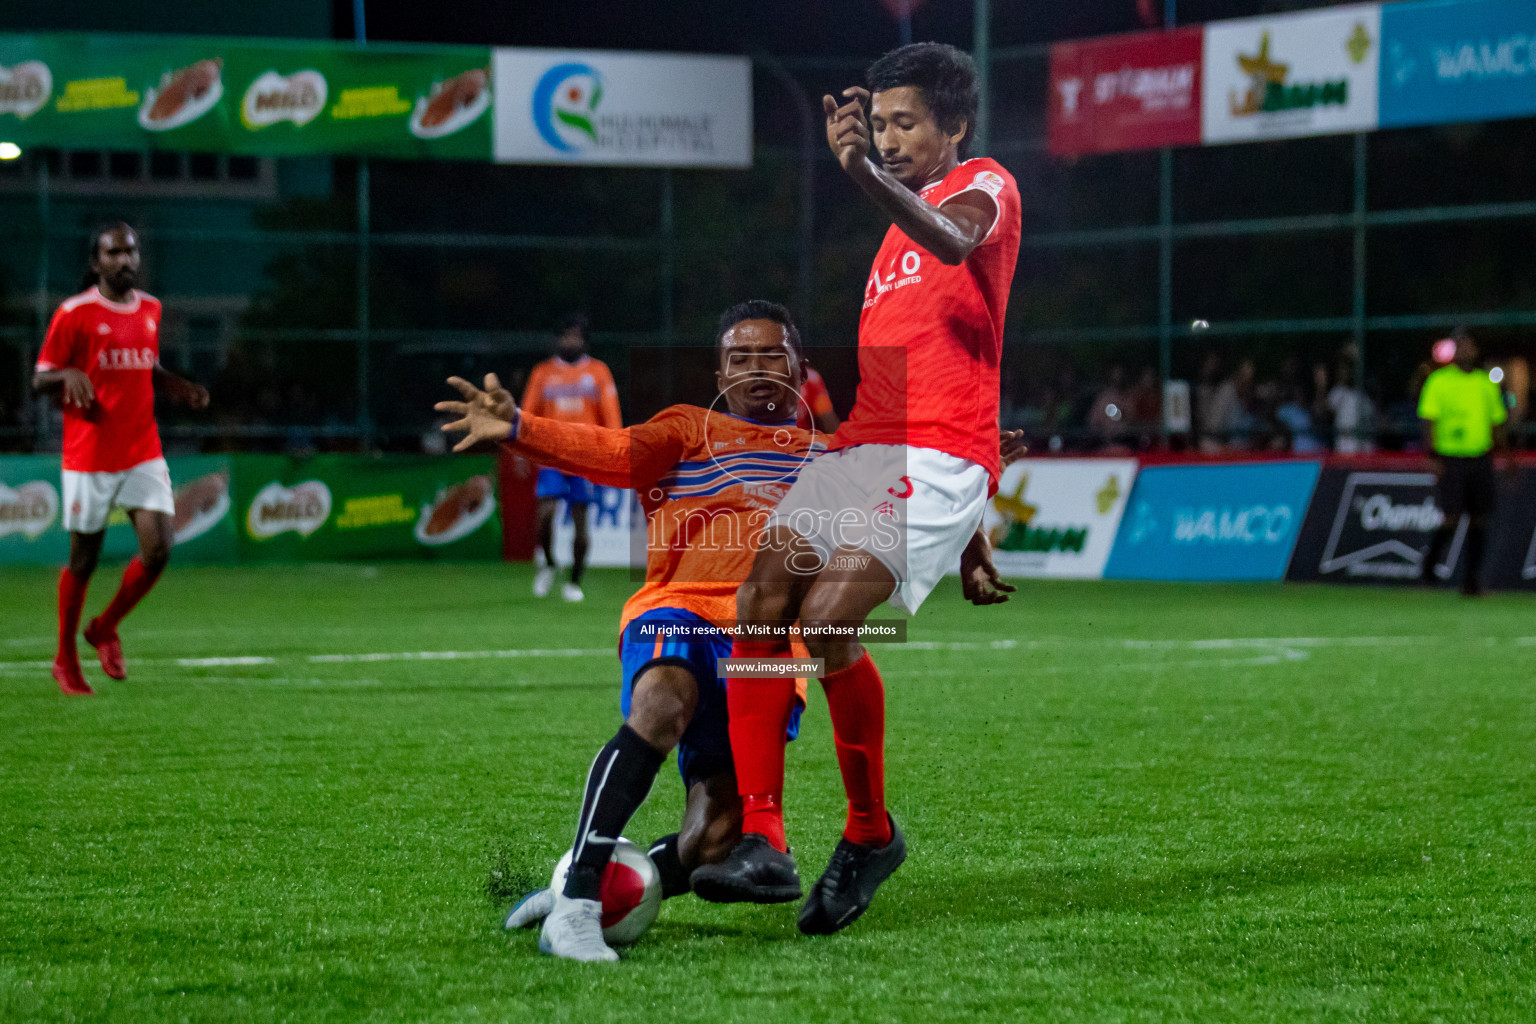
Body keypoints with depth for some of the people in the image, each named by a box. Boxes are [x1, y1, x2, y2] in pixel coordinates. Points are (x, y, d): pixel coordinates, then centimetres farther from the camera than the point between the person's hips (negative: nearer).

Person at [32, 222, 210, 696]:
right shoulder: (75, 313, -7)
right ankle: (66, 659, 22)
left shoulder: (150, 309, 10)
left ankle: (105, 628, 16)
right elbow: (39, 380, -4)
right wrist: (69, 375, -25)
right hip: (90, 457, -4)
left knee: (158, 550, -9)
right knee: (83, 561, 4)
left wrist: (176, 387, 7)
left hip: (144, 455, 4)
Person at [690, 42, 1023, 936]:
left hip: (938, 461, -8)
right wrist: (967, 532, 32)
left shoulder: (987, 185, 4)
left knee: (827, 623, -23)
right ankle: (764, 844, -15)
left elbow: (955, 242, -23)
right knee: (758, 610, -12)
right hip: (861, 451, 8)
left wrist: (866, 174, -42)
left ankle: (871, 831, -2)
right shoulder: (902, 233, 31)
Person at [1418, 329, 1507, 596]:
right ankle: (1431, 559, 15)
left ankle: (1472, 578, 8)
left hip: (1481, 460, 4)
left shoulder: (1486, 383, 12)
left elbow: (1497, 422, 18)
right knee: (1452, 518, -11)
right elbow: (1428, 421, -4)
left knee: (1479, 520, 1)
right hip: (1451, 460, -4)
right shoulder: (1439, 381, -1)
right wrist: (1435, 459, -13)